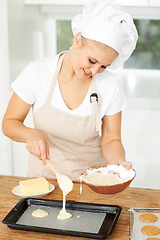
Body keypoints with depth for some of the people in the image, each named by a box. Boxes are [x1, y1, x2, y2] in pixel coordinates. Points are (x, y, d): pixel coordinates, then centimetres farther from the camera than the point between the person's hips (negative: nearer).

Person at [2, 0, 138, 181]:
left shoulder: (110, 86, -9)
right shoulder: (37, 73, -11)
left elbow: (110, 140, 0)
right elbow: (9, 123, -2)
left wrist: (119, 163, -21)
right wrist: (30, 134, -23)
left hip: (90, 179, 1)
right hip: (45, 176, 0)